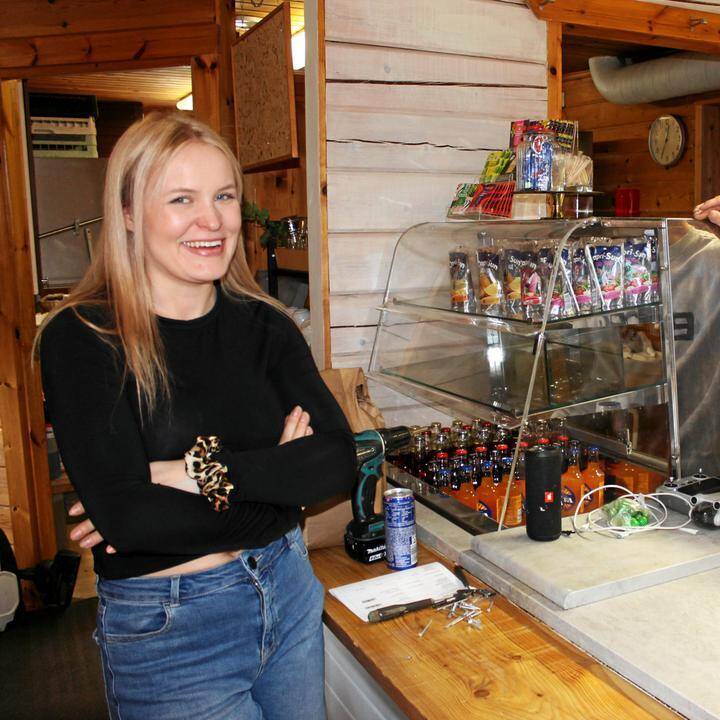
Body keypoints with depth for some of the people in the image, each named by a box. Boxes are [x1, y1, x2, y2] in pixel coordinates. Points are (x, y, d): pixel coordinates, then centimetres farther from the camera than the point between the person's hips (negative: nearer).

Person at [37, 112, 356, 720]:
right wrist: (279, 475, -15)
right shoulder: (81, 339, -14)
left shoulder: (263, 326, -1)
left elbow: (339, 462, -10)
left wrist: (205, 471, -22)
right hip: (167, 630, -4)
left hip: (288, 594, 5)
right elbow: (125, 515, -23)